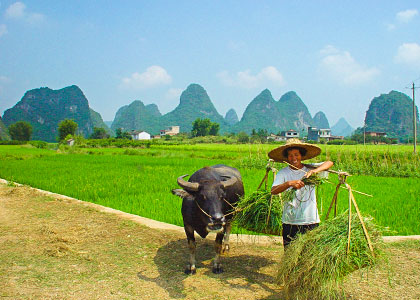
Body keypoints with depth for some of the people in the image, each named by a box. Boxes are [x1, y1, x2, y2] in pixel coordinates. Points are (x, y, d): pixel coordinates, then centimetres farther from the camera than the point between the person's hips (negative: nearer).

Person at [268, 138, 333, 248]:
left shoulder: (309, 168, 4)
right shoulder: (283, 173, -1)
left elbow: (329, 163, -8)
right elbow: (273, 191, -14)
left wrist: (315, 171, -25)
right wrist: (290, 183, -30)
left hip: (311, 222, 1)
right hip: (290, 222, -1)